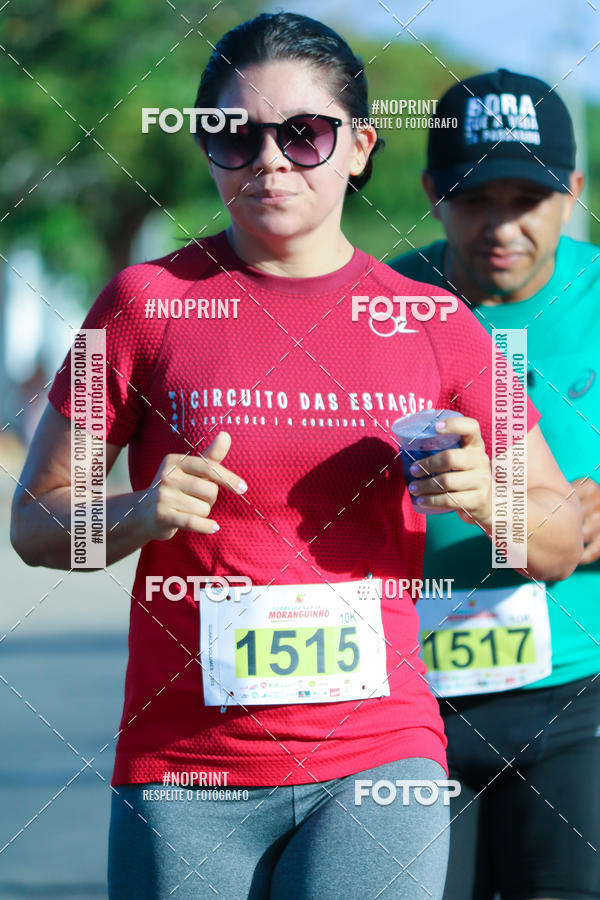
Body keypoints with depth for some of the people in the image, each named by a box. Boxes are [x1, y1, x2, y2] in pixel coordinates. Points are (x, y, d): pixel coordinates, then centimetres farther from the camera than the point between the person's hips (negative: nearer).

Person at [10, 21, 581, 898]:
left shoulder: (433, 326, 6)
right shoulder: (148, 302, 2)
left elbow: (560, 544, 13)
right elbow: (36, 521, 6)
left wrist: (482, 494, -8)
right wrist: (142, 515, -14)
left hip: (378, 767, 0)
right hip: (185, 776, 0)